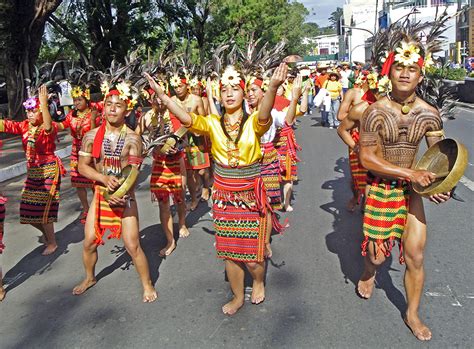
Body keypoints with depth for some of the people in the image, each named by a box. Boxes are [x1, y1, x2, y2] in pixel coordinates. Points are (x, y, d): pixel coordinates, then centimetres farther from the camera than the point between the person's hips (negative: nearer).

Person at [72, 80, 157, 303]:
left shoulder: (132, 139, -11)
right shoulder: (91, 136, -3)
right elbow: (83, 167, -3)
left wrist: (120, 195, -32)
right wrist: (105, 178, -21)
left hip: (125, 197, -3)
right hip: (99, 195, 3)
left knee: (132, 246, -3)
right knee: (89, 242, 11)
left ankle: (147, 285, 18)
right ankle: (90, 278, 39)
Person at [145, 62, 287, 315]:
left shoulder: (253, 122, -8)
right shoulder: (213, 123, 0)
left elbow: (264, 116, -31)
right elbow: (186, 119, -15)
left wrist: (273, 87, -51)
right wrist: (162, 95, -28)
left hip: (251, 196, -3)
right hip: (224, 196, 3)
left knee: (252, 255, 2)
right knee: (229, 251, 14)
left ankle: (259, 281, 38)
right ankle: (238, 297, 37)